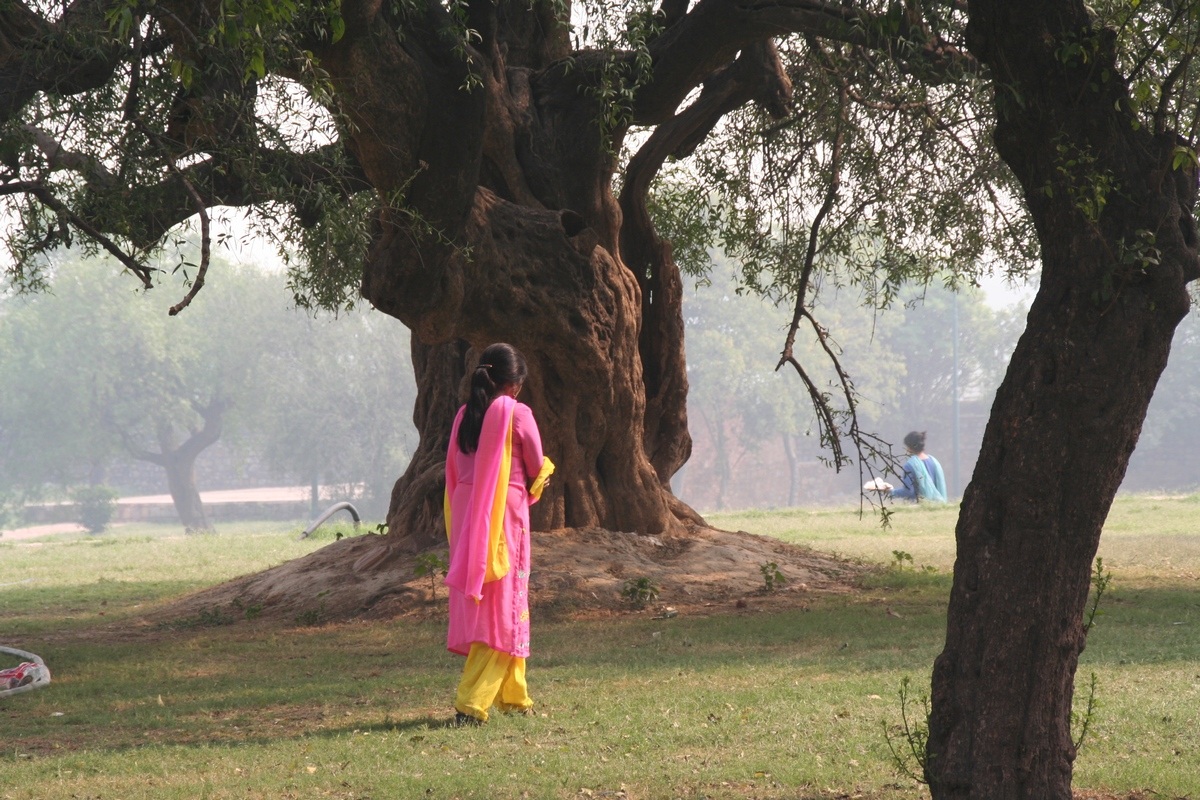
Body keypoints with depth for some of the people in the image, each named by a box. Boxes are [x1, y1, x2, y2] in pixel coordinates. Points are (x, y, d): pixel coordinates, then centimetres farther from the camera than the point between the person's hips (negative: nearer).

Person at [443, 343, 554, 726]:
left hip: (465, 518, 6)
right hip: (504, 516, -6)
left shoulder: (465, 416, 8)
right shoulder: (517, 414, -8)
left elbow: (455, 472, 10)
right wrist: (530, 487, 22)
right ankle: (471, 703, -13)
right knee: (502, 610, -3)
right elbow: (536, 470, 0)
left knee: (478, 605, 15)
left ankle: (513, 695, 26)